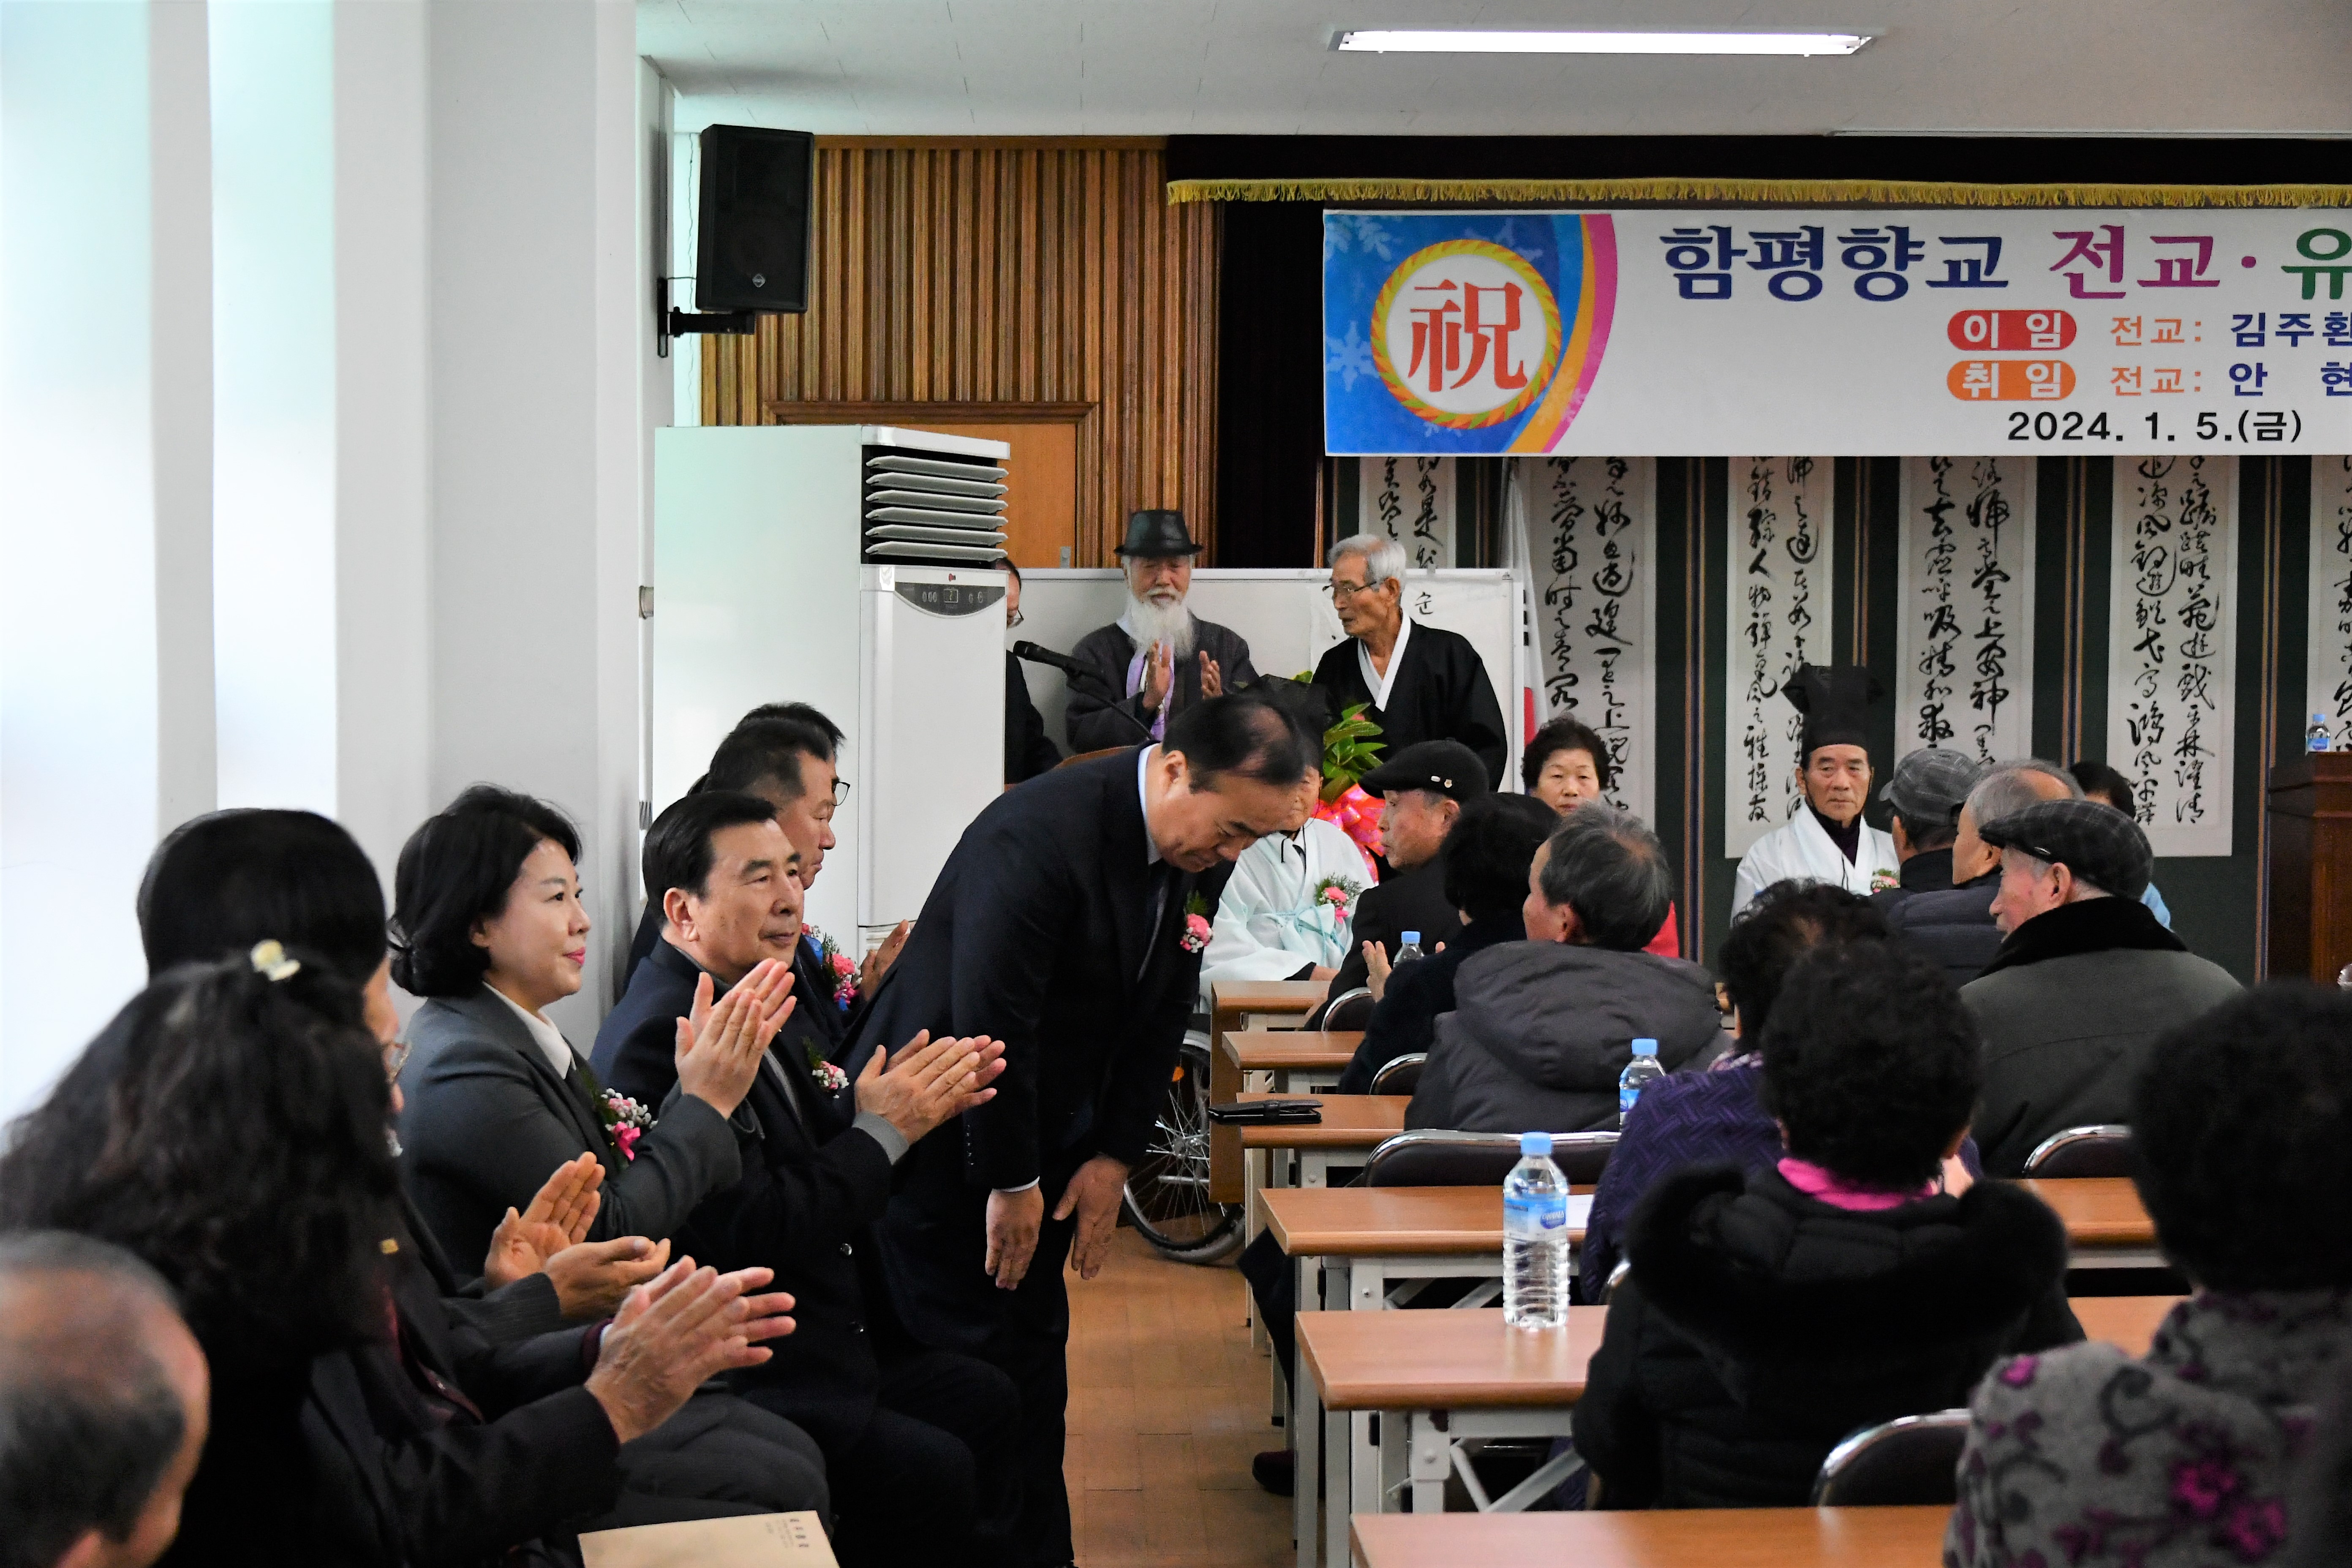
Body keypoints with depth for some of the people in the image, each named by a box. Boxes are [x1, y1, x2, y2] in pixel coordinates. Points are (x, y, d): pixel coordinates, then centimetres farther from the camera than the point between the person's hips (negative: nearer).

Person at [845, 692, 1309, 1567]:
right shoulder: (1041, 834, -27)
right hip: (942, 1139, -8)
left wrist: (1115, 1156, 1)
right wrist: (1010, 1181, -19)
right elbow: (989, 1019, -26)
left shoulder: (1197, 856, -1)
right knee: (975, 1363, -4)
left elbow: (1163, 1017, 8)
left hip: (1042, 1137, 8)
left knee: (1035, 1355, 11)